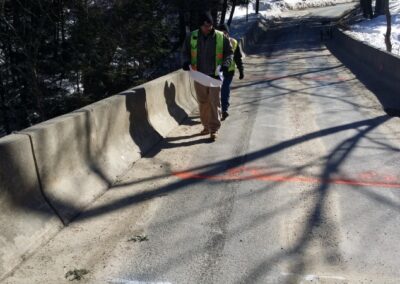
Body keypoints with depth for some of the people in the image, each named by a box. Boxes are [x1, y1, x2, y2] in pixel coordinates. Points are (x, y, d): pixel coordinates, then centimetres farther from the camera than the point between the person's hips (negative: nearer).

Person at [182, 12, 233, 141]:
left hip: (215, 75, -2)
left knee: (215, 102, -3)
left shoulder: (221, 37, -4)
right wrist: (186, 61, -8)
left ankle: (214, 129, 4)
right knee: (203, 102, 11)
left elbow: (229, 53, 5)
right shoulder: (192, 37, 0)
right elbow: (185, 51, 12)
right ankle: (206, 126, 26)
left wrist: (225, 64, -13)